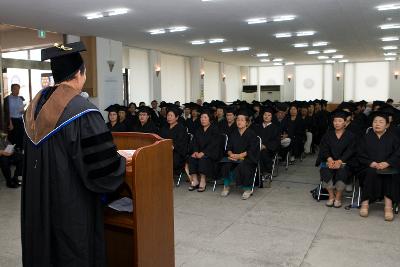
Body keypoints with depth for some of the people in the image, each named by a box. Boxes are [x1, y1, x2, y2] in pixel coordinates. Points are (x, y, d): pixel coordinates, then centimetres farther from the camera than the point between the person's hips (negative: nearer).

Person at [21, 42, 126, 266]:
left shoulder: (36, 105, 2)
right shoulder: (82, 110, -22)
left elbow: (35, 156, 13)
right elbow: (103, 165, -23)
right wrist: (123, 162, -3)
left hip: (37, 202, 8)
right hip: (72, 205, -7)